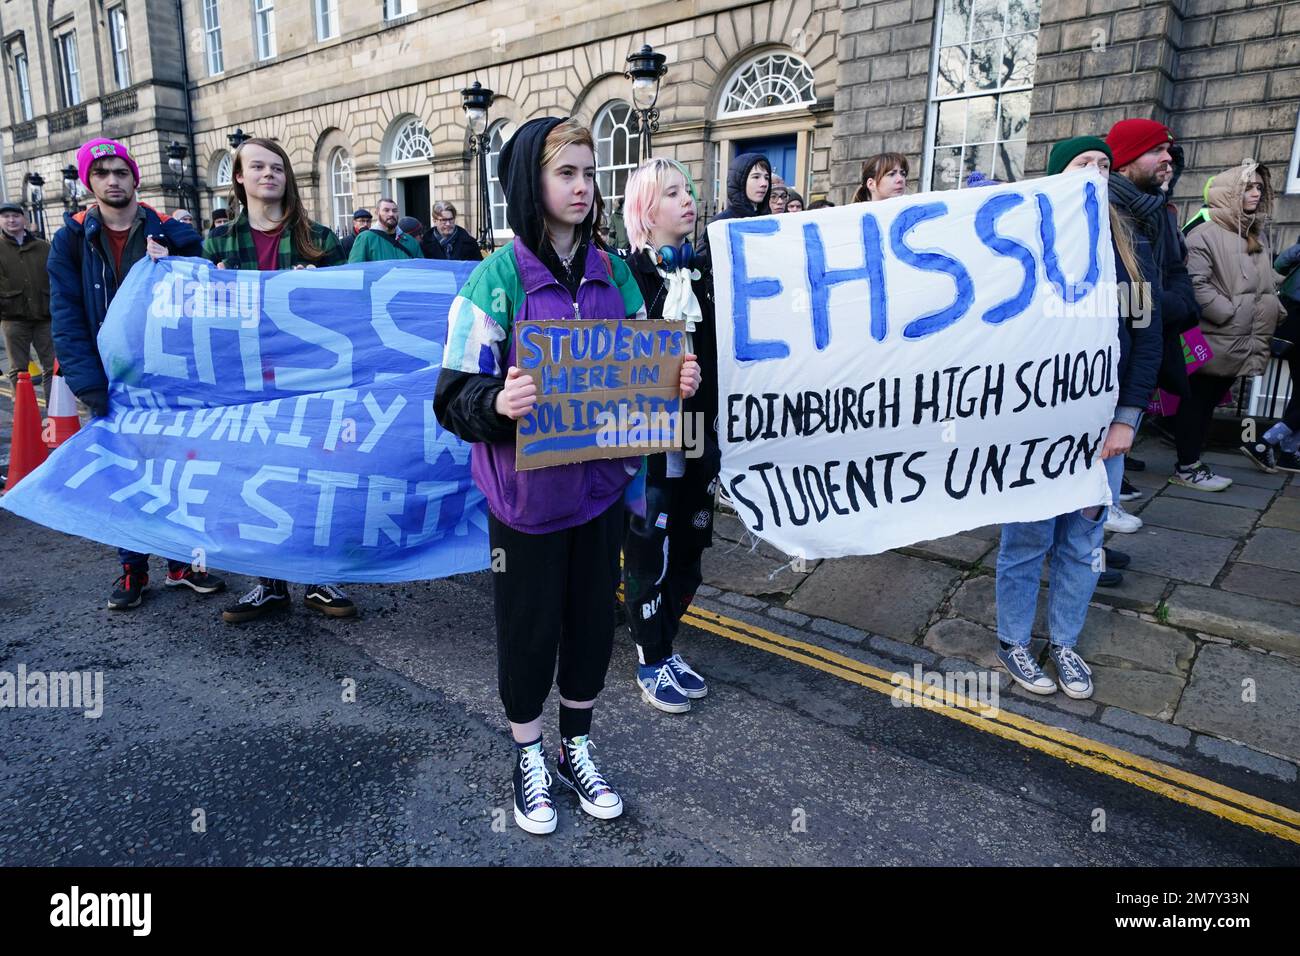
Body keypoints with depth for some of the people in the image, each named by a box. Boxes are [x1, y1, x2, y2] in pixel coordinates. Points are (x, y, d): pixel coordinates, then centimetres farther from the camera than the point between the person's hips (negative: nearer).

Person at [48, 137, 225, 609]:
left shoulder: (172, 233, 1)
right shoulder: (71, 240, 1)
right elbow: (67, 320, -7)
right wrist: (92, 389, -17)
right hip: (111, 380, 0)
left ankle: (183, 561, 20)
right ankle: (133, 569, 19)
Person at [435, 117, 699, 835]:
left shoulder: (612, 273, 4)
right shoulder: (498, 278, -10)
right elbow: (455, 396, -12)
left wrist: (675, 380, -8)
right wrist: (499, 402, -33)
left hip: (600, 484, 4)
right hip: (527, 493, -4)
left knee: (592, 618, 16)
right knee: (528, 626, 11)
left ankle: (576, 748, 39)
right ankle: (528, 759, 35)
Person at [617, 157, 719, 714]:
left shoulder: (703, 270, 9)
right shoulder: (627, 275, -8)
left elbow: (714, 356, 10)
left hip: (694, 437, 6)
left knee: (688, 549, 13)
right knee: (649, 553, 5)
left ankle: (664, 647, 32)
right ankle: (651, 663, 23)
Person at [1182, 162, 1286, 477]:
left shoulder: (1259, 233, 16)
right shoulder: (1205, 235, -12)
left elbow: (1267, 281, 26)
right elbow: (1196, 285, -20)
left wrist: (1275, 310, 12)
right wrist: (1231, 314, -19)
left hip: (1247, 342, 8)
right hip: (1214, 340, -7)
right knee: (1197, 400, 2)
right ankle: (1186, 468, 10)